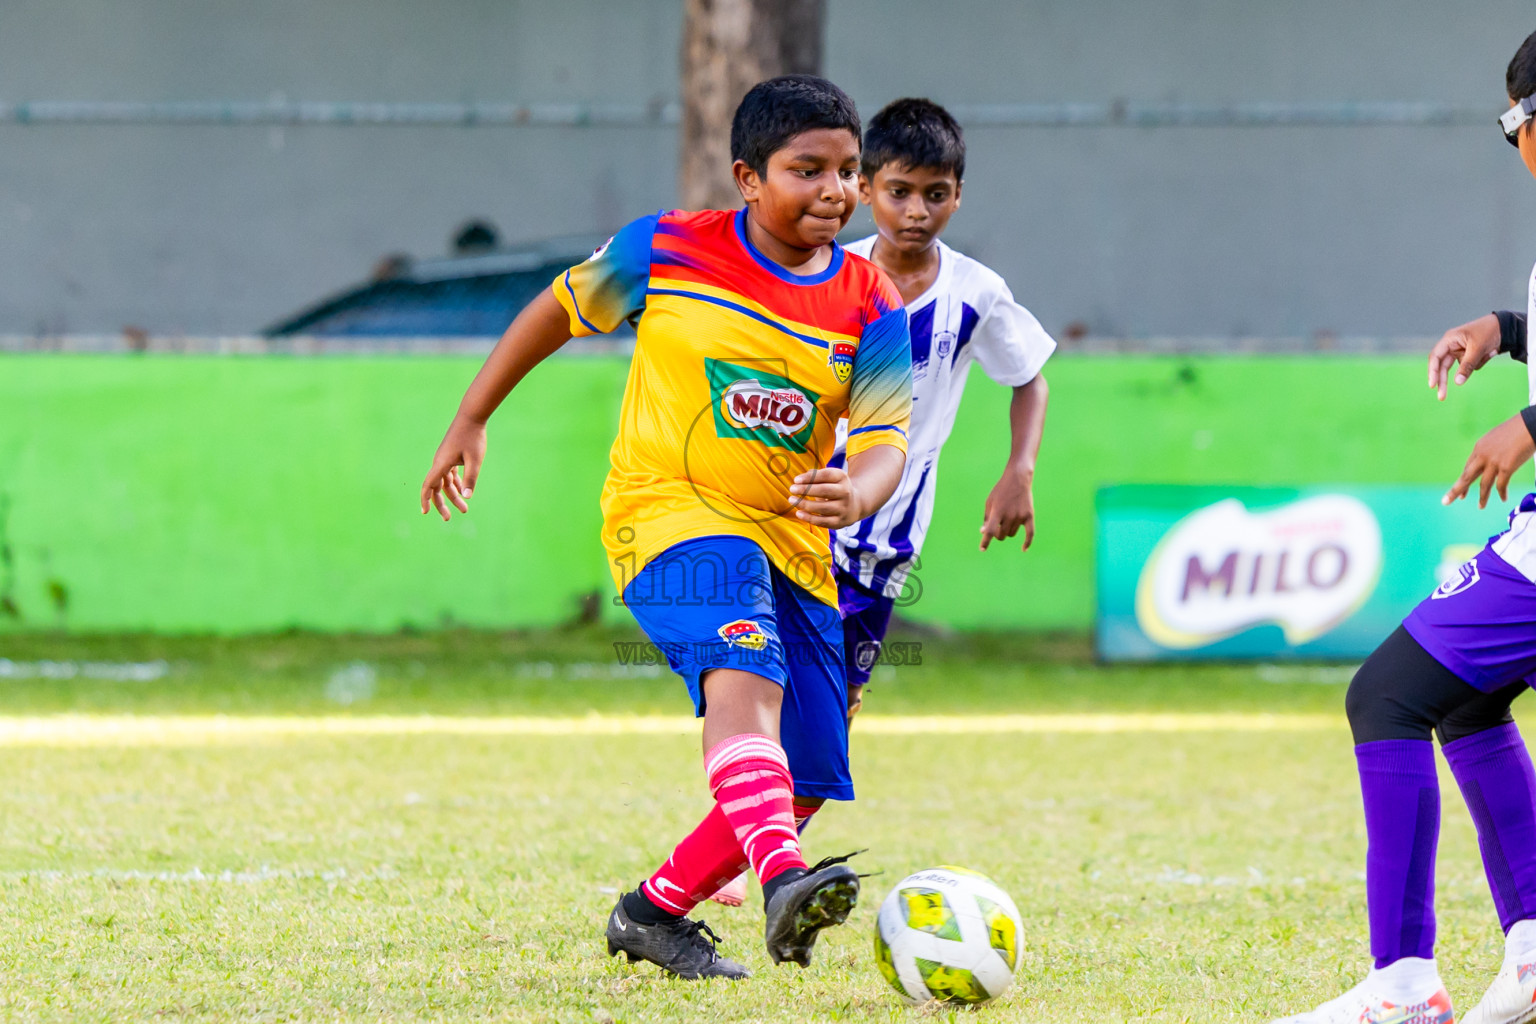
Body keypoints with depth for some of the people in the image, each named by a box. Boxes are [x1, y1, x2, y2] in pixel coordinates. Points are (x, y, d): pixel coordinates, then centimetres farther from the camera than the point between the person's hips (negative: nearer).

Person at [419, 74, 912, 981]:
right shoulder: (666, 251, -5)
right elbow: (562, 308, 11)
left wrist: (856, 494, -33)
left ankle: (655, 913, 22)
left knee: (806, 784, 0)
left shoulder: (871, 306, 0)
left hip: (792, 546, 5)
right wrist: (472, 421, 14)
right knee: (745, 669, -35)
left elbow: (886, 441, -9)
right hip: (668, 511, -5)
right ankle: (785, 883, -56)